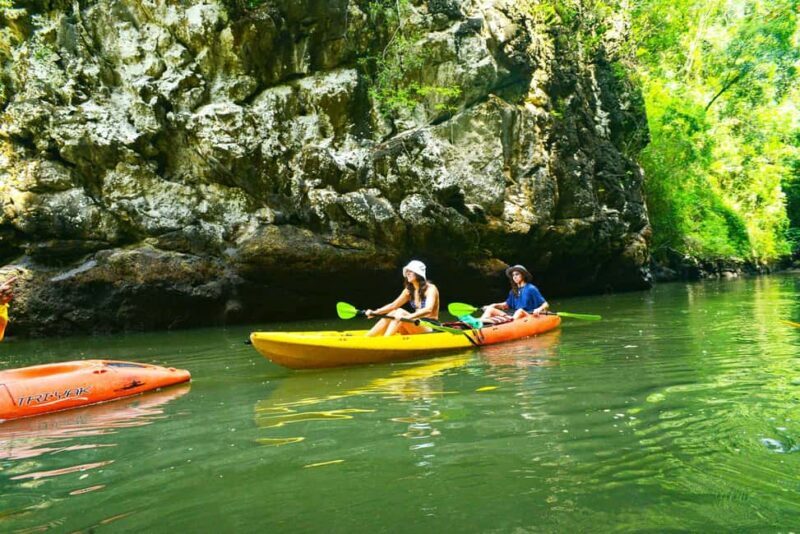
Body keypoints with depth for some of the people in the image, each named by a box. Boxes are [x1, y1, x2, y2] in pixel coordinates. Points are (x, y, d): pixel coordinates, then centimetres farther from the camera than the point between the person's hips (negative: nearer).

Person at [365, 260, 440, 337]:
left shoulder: (430, 288, -10)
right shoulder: (409, 291, 11)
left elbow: (428, 309, -27)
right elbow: (393, 305, 8)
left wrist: (408, 317, -42)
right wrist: (375, 312, -8)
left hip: (430, 328, -6)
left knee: (400, 312, -25)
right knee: (392, 314, -14)